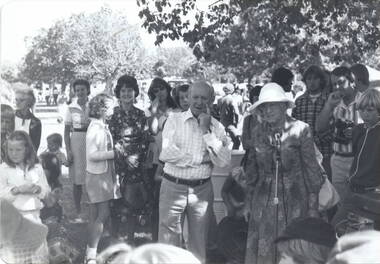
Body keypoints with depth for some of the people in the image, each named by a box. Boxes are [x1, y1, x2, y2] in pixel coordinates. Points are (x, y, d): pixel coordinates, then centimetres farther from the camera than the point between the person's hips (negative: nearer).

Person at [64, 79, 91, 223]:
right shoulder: (71, 108, 2)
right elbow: (67, 131, 5)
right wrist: (68, 151, -2)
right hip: (76, 142, 0)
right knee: (77, 180, 4)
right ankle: (78, 213, 13)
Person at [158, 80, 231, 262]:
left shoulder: (216, 127, 4)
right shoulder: (174, 120, -2)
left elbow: (223, 161, -9)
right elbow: (166, 153, -14)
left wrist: (206, 131, -12)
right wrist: (201, 158, -9)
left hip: (202, 190, 2)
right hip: (173, 187, -2)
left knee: (199, 245, 12)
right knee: (168, 242, 2)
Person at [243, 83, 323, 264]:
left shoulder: (300, 130, -8)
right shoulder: (257, 131, 3)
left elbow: (311, 169, -5)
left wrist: (313, 207, -5)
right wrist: (248, 202, 11)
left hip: (294, 201, -3)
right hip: (263, 202, 3)